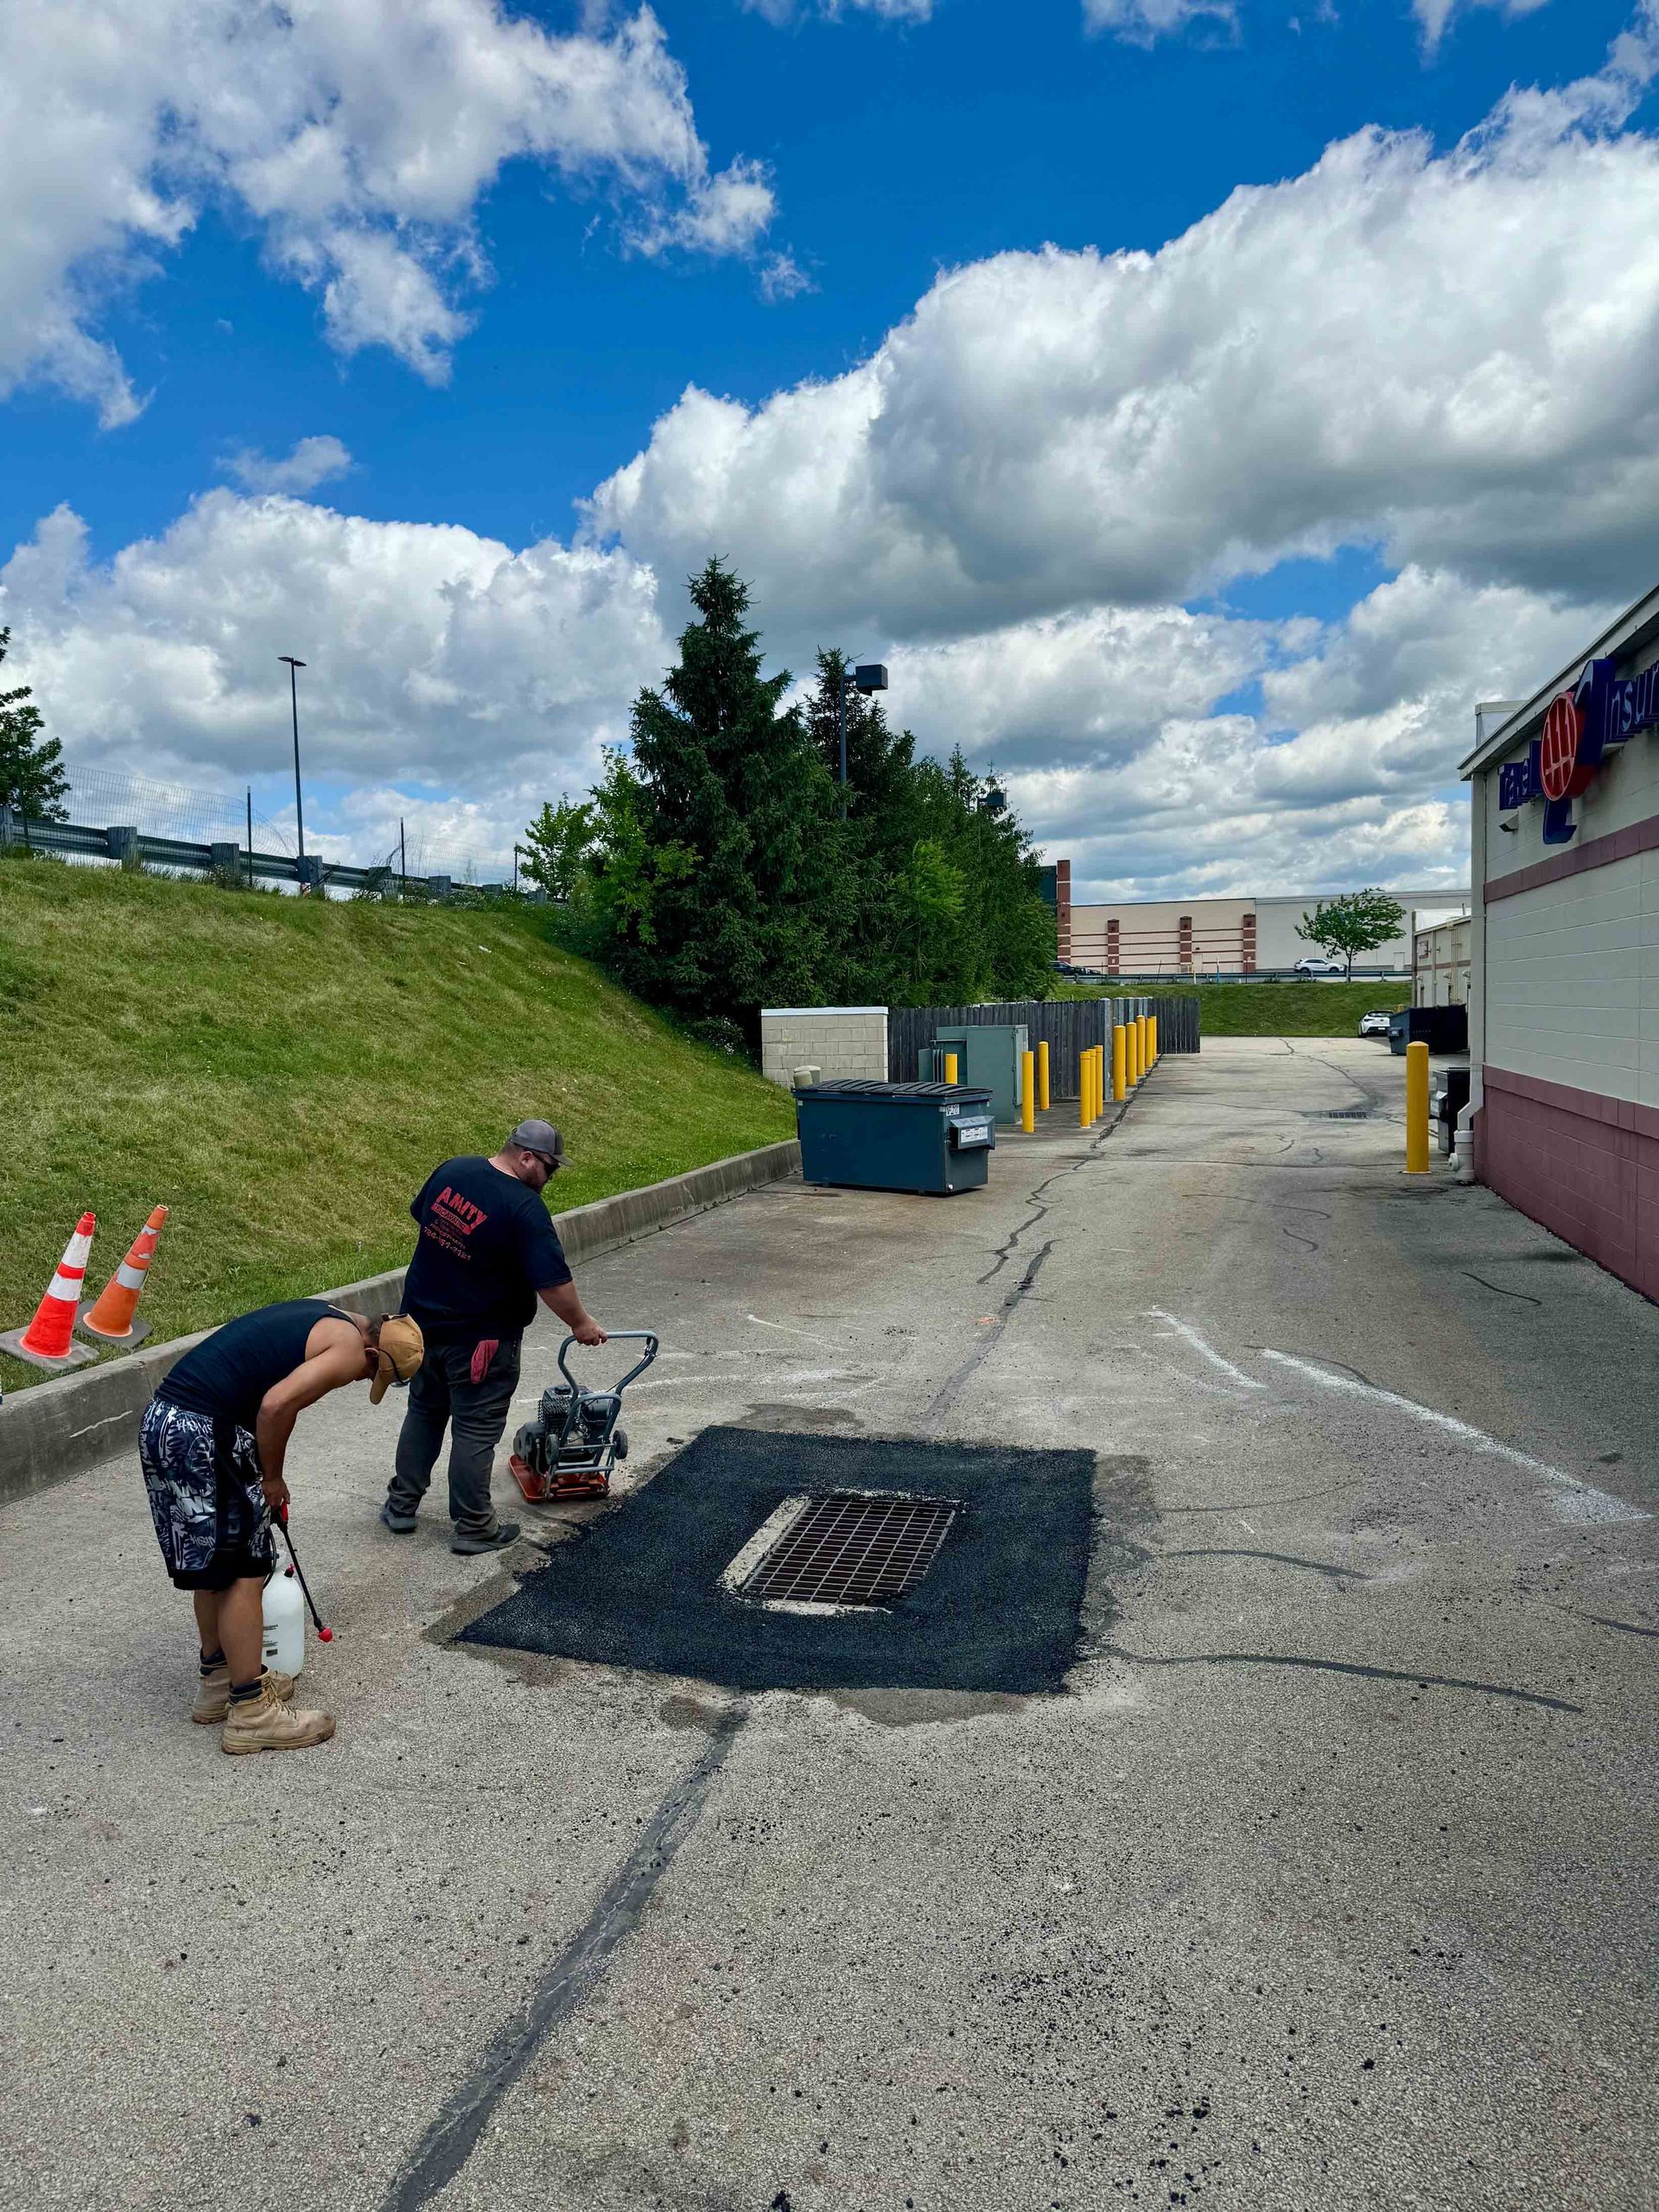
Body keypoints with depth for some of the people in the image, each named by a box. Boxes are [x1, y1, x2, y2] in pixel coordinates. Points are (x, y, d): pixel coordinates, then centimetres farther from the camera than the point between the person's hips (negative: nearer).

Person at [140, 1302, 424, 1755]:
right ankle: (251, 1713, 10)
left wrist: (262, 1472, 29)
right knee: (245, 1573, 1)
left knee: (214, 1564, 22)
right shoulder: (350, 1348, -8)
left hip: (160, 1418, 10)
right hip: (203, 1434, -10)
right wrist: (272, 1477, -4)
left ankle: (219, 1682, 35)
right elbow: (276, 1405, -20)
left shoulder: (323, 1317, 20)